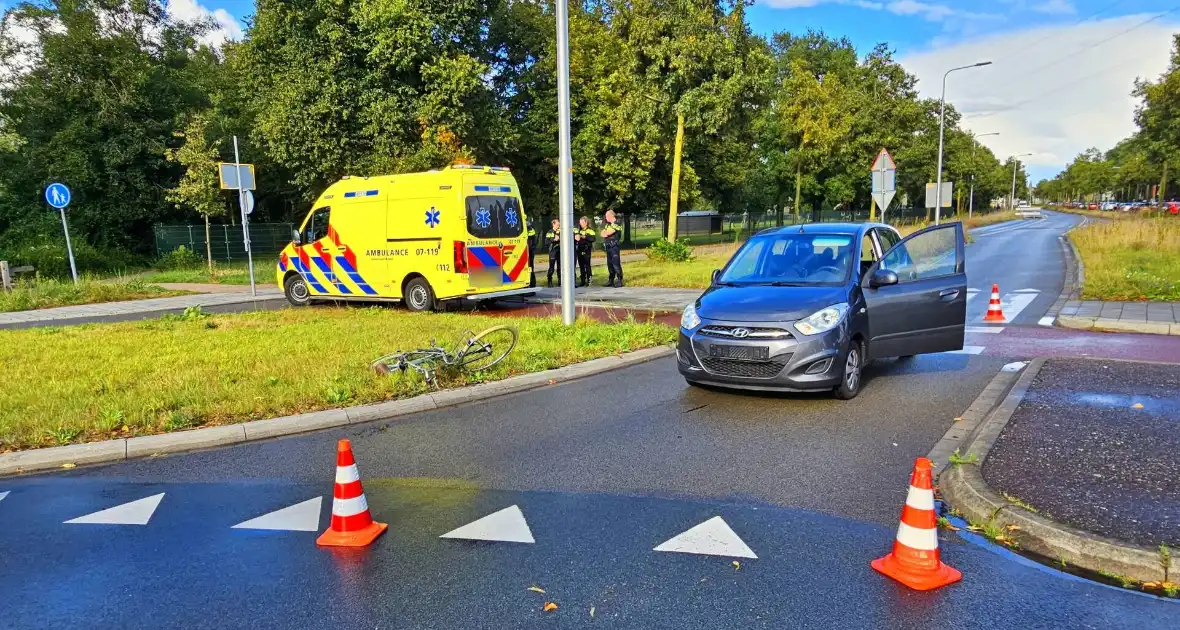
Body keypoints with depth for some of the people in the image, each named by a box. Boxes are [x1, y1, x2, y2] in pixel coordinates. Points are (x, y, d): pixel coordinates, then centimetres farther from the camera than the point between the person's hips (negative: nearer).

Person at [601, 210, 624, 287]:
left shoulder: (617, 224, -8)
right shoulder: (608, 225, 19)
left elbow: (609, 232, -16)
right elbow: (602, 233, 12)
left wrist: (605, 233, 5)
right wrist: (606, 234, -9)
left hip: (614, 246, -8)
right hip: (608, 246, 8)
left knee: (616, 263, -10)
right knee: (609, 264, 11)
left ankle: (619, 280, -7)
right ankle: (611, 280, 18)